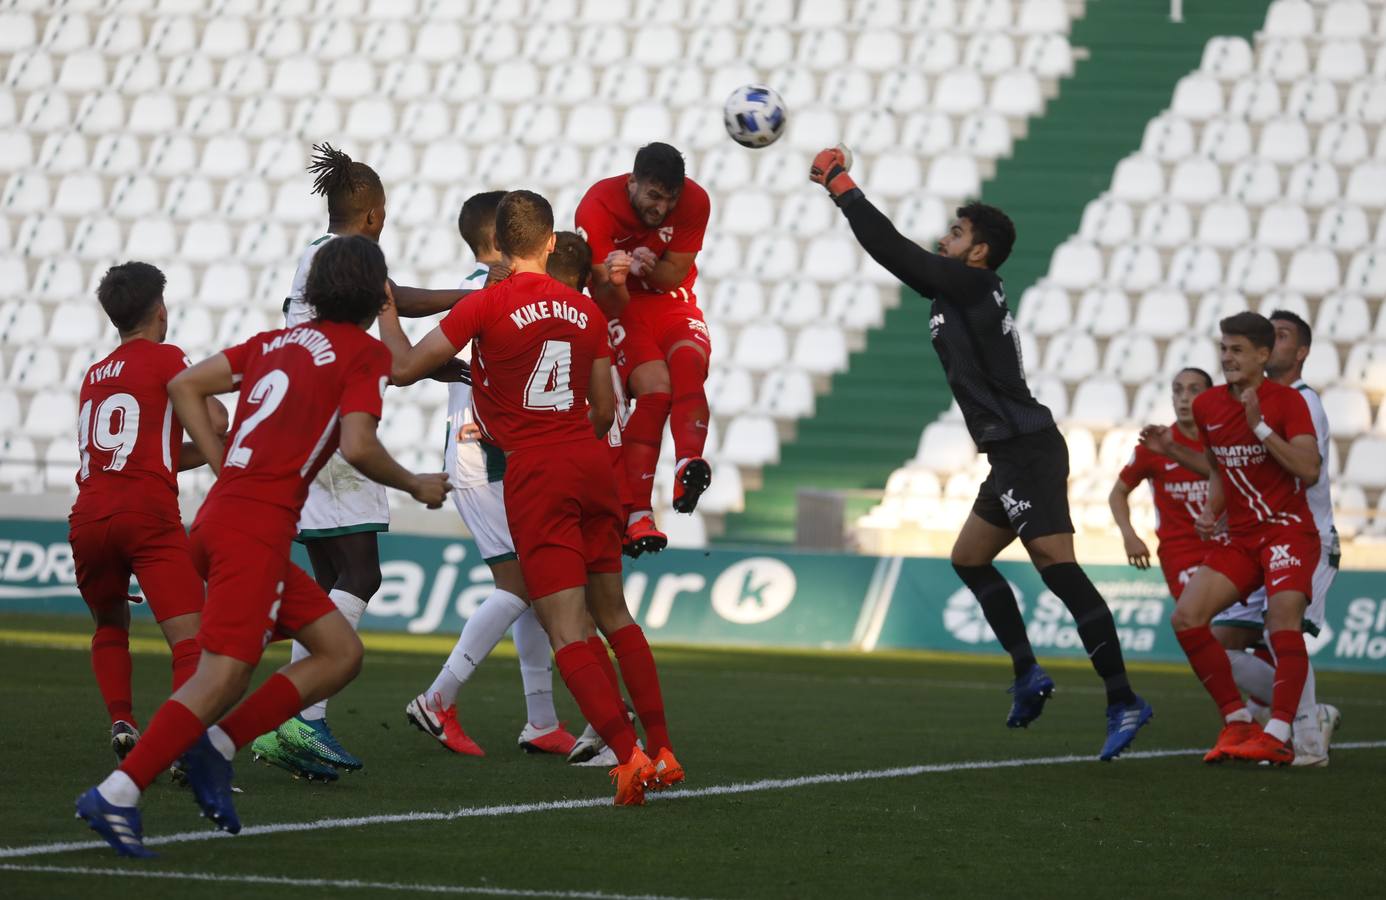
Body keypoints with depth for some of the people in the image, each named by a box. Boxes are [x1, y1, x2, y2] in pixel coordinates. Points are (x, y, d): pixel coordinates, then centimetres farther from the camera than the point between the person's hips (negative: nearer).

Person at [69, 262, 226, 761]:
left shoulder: (94, 374, 24)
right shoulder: (165, 358, 5)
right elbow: (215, 422, -6)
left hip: (88, 517, 6)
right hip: (148, 516, -6)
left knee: (110, 627, 28)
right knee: (190, 639, -11)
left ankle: (121, 722, 9)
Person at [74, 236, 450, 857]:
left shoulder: (278, 341, 20)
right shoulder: (365, 351, 0)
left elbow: (184, 385, 16)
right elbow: (358, 447, -12)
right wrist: (417, 486, 5)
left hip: (224, 511, 8)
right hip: (258, 527, -8)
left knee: (340, 653, 12)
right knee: (223, 676, -14)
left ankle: (214, 747, 4)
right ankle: (116, 795, -22)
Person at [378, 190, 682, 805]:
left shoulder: (487, 305, -8)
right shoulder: (586, 310, 8)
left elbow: (404, 369, -5)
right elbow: (604, 411, 14)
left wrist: (386, 311, 12)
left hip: (535, 477, -5)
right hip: (591, 467, 5)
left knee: (568, 635, -6)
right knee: (615, 617, 17)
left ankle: (629, 755, -18)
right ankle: (663, 752, 17)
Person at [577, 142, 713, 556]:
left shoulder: (694, 202, -15)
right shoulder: (596, 208, -22)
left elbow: (674, 276, -9)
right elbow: (608, 303, -22)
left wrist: (646, 266, -31)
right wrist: (615, 282, -46)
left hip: (672, 301, 3)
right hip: (623, 307, -3)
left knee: (689, 361, -30)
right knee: (655, 391, -25)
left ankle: (688, 468, -48)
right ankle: (636, 515, -28)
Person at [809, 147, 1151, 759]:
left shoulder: (970, 285, -9)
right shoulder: (963, 291, 17)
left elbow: (892, 249, -12)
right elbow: (902, 254, 23)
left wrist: (840, 184, -1)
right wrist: (841, 187, 19)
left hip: (1026, 451, -11)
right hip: (1014, 455, 11)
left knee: (1056, 566, -15)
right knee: (969, 559, 20)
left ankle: (1122, 701, -19)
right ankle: (1027, 674, 20)